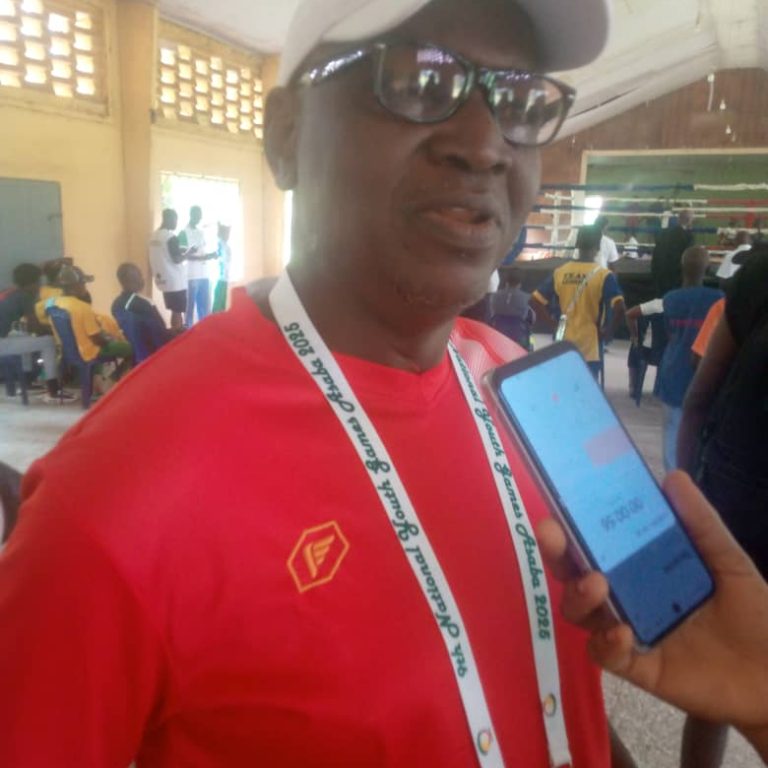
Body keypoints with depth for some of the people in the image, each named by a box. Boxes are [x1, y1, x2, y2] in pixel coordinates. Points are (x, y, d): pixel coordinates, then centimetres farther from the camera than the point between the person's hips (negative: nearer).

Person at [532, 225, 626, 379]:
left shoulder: (559, 272, 1)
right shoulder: (604, 275, -9)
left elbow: (537, 299, 2)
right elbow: (619, 309, -20)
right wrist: (608, 331, -6)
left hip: (563, 345, 3)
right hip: (589, 347, -3)